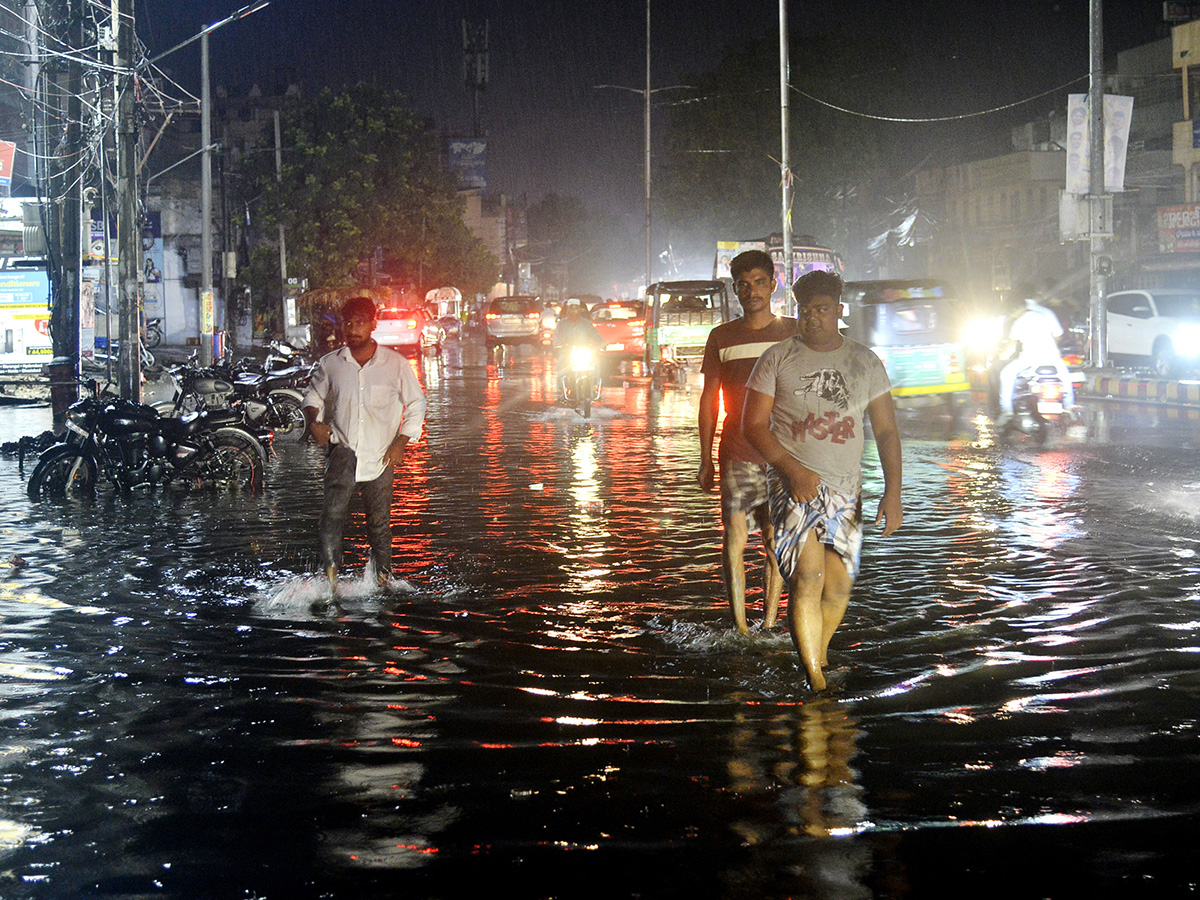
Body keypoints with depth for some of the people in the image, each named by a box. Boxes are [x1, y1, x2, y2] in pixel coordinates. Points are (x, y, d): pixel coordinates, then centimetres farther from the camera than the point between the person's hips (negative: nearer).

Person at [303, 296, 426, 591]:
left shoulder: (395, 364, -1)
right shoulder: (329, 364, 2)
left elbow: (416, 403, 7)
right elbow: (314, 396, 19)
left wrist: (401, 443, -2)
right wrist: (314, 421, -2)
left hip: (380, 455, 0)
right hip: (343, 448, 0)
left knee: (379, 522, 7)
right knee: (334, 510, -21)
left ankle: (383, 576, 24)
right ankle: (331, 573, -23)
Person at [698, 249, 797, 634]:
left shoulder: (793, 333, 7)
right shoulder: (721, 338, 9)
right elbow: (709, 399, 11)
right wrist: (706, 459, 7)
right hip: (737, 455, 0)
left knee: (775, 545, 1)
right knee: (734, 543, -8)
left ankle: (769, 626, 10)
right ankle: (739, 627, -1)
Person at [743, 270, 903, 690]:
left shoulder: (865, 362, 9)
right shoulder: (777, 358, 3)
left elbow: (886, 431, 9)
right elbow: (753, 424, 1)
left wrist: (892, 492, -2)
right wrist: (791, 468, -13)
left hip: (844, 488, 3)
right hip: (792, 482, -3)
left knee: (838, 586, -2)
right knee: (808, 577, -18)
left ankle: (818, 653, 26)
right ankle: (815, 679, -13)